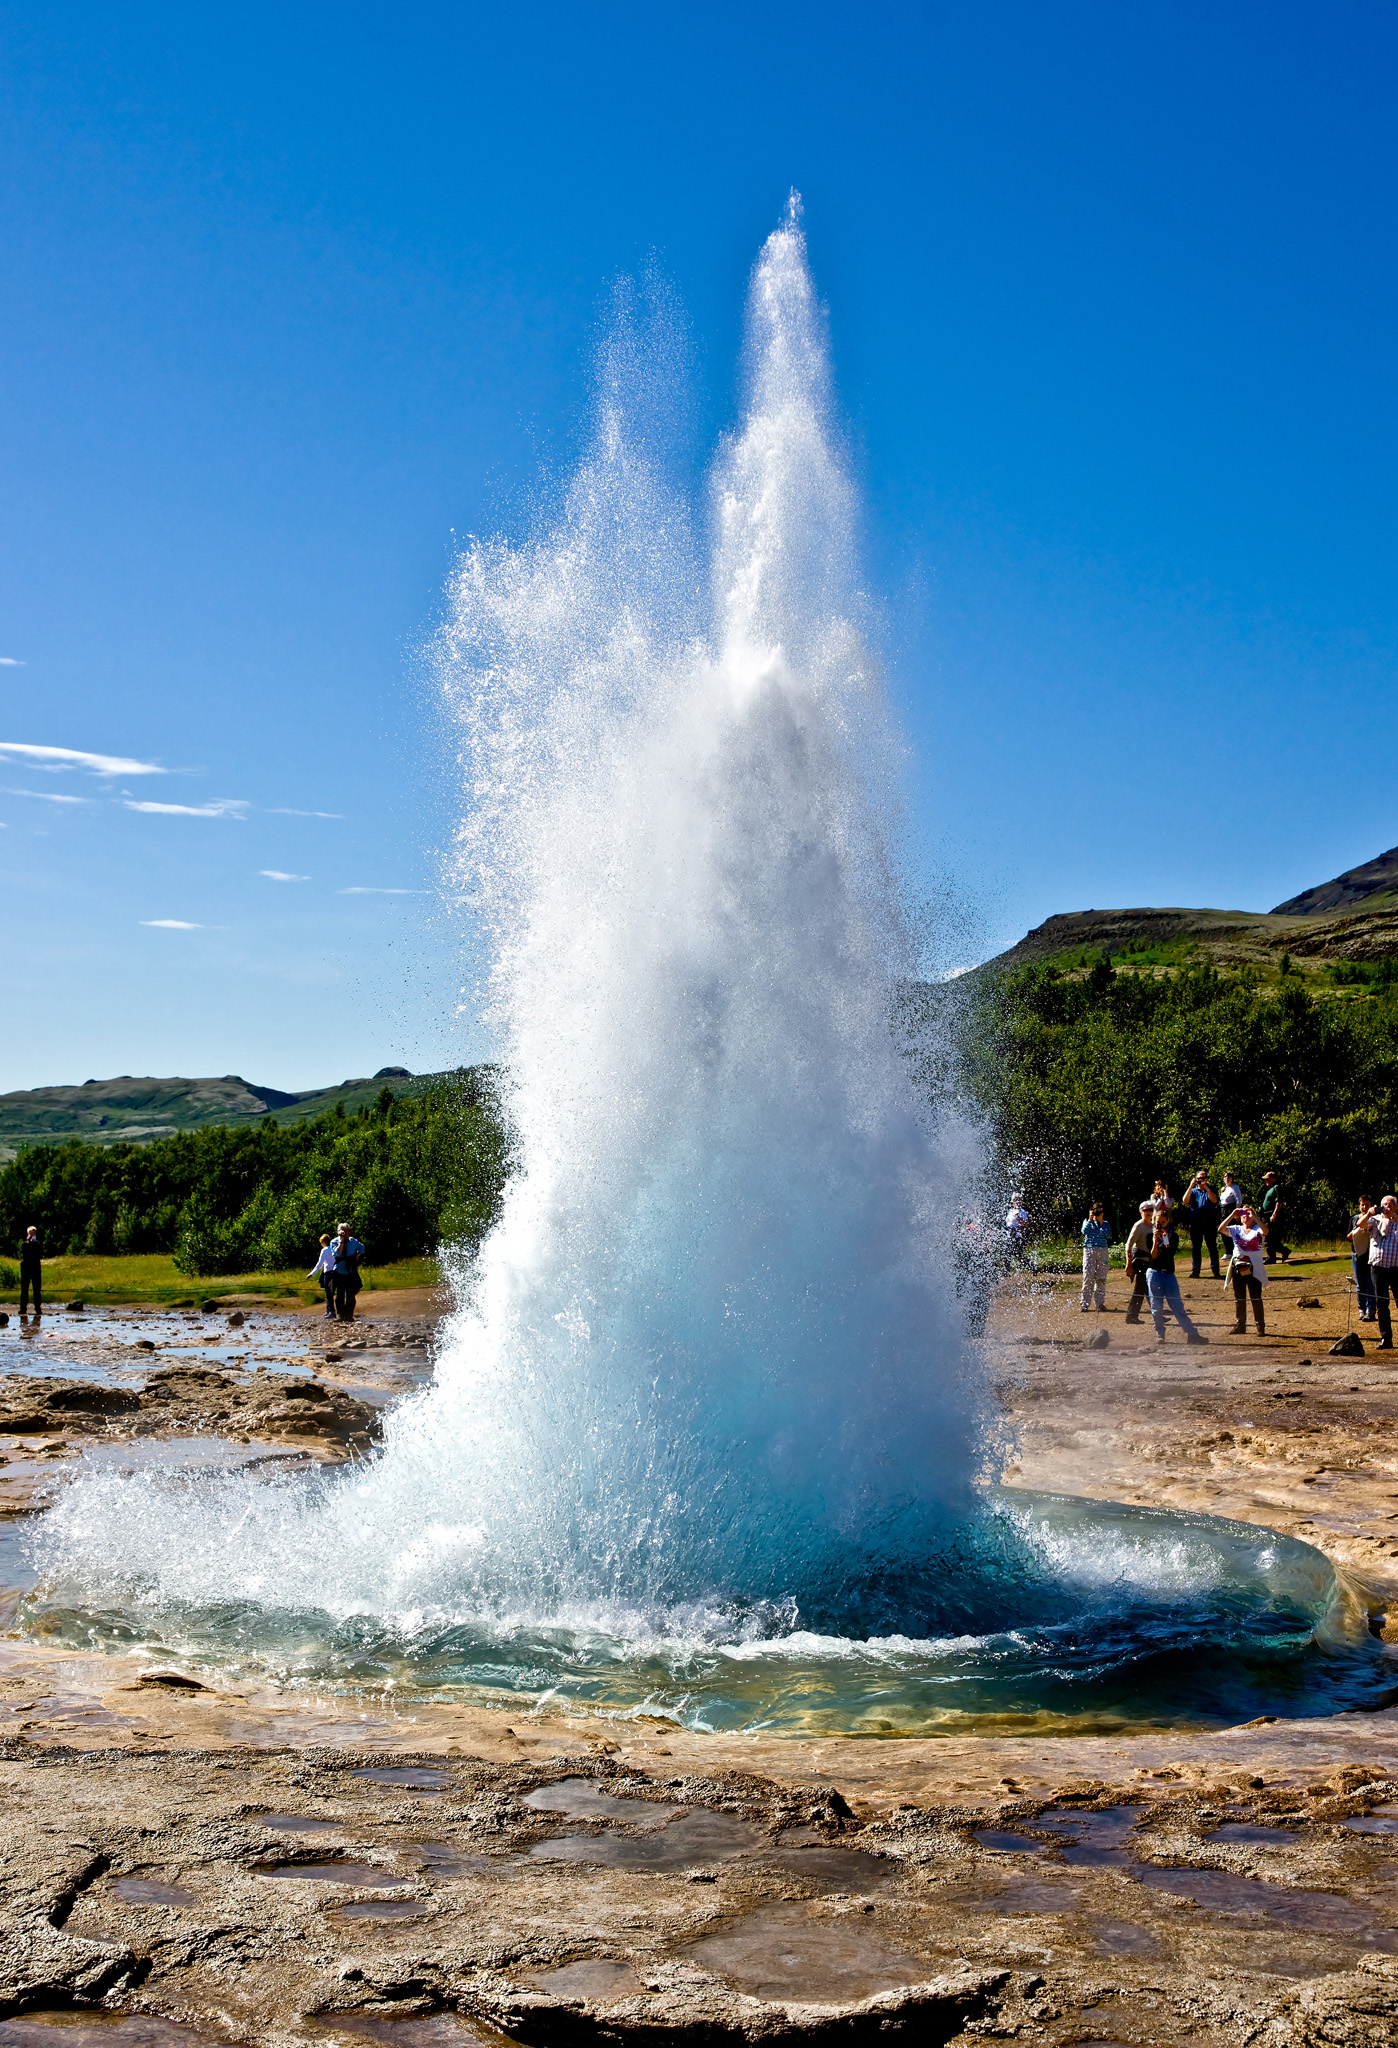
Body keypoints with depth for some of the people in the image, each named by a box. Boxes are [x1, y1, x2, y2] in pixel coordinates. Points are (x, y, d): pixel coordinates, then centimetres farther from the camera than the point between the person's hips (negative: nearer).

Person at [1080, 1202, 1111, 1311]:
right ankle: (1085, 1304, -1)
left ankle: (1100, 1303, 9)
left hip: (1103, 1252, 2)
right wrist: (1090, 1219, -5)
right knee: (1088, 1278, -4)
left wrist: (1101, 1223, -5)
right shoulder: (1087, 1221, 10)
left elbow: (1108, 1236, -3)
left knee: (1101, 1279, 2)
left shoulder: (1106, 1223, 12)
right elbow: (1084, 1231, -8)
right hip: (1089, 1250, -1)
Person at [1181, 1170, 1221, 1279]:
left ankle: (1215, 1271, 2)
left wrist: (1206, 1188, -17)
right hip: (1195, 1223, 2)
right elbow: (1185, 1201, -6)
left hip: (1209, 1223, -2)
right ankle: (1195, 1271, 10)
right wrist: (1190, 1186, -12)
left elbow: (1214, 1200, -13)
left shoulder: (1211, 1190, 7)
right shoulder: (1193, 1191, 11)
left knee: (1212, 1247, -1)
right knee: (1195, 1248, 5)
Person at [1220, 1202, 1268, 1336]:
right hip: (1238, 1268, 3)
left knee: (1256, 1298, -3)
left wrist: (1254, 1216, -26)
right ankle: (1240, 1325, 16)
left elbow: (1265, 1231, -23)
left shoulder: (1257, 1230, 1)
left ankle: (1260, 1326, 3)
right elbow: (1221, 1229, -9)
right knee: (1239, 1298, 8)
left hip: (1254, 1268, -3)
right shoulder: (1236, 1229, 9)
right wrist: (1232, 1215, -17)